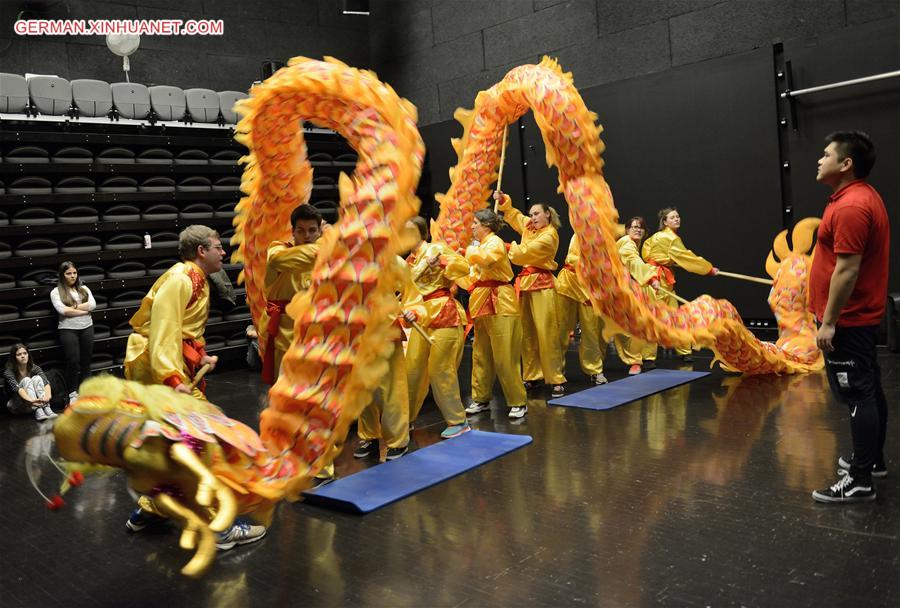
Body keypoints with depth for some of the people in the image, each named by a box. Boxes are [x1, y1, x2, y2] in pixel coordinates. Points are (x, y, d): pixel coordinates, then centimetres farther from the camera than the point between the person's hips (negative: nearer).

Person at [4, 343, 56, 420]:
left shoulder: (35, 368, -3)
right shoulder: (8, 372, -12)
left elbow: (46, 382, -20)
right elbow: (16, 388, -31)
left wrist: (48, 396, -44)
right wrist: (31, 400, -50)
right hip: (15, 405, -3)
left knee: (37, 378, -22)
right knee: (26, 380, -26)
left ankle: (46, 408, -39)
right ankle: (38, 411, -45)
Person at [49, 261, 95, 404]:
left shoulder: (84, 289, 12)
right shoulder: (56, 292, 2)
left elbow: (92, 305, -3)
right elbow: (62, 310, -13)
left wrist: (73, 307, -11)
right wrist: (83, 310, -9)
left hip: (87, 327, 3)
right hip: (68, 329, -3)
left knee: (86, 361, 4)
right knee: (73, 361, -8)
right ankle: (73, 393, 3)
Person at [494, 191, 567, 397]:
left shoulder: (549, 236, -12)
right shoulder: (529, 227, 12)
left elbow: (522, 253, -16)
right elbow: (513, 214, 27)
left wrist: (509, 247, 2)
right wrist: (502, 200, 11)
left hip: (541, 285, -8)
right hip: (525, 283, 8)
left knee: (546, 333, -10)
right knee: (527, 333, 9)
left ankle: (557, 379, -6)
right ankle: (533, 376, 17)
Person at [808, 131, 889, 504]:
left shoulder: (850, 207, -21)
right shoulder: (863, 196, 13)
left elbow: (847, 269, -25)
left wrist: (829, 321, -21)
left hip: (846, 320, -11)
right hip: (861, 315, 11)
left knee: (857, 395, -7)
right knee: (869, 390, 17)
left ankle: (860, 481, -1)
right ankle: (873, 460, 30)